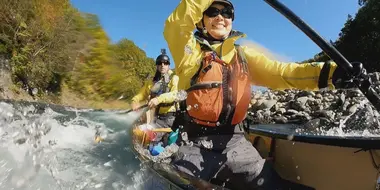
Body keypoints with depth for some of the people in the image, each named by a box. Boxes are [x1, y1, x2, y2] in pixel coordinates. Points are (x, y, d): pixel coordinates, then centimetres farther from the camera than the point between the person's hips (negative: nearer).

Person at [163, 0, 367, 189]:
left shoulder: (243, 55, 13)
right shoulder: (190, 49, 2)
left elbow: (281, 73, 2)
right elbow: (174, 26, -18)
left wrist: (330, 73, -11)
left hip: (235, 144, 3)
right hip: (196, 146, -3)